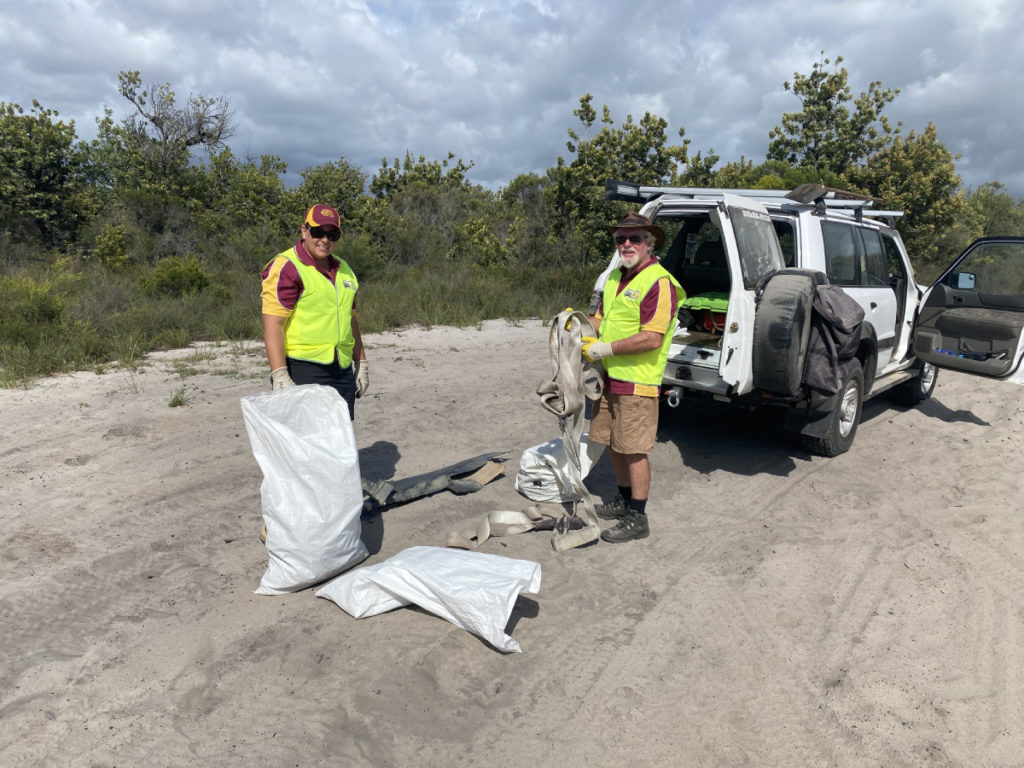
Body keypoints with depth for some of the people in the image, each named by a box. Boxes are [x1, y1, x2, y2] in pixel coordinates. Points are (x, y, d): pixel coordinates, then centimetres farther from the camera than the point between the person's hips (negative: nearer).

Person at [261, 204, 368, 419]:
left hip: (342, 371, 7)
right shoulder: (286, 267, -7)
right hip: (302, 371, -7)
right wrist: (280, 376, -22)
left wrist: (361, 364, 19)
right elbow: (272, 324, -15)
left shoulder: (343, 270, 17)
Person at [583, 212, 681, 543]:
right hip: (609, 376, 9)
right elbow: (601, 316, 23)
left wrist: (607, 348, -19)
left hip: (637, 381, -9)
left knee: (633, 450, -2)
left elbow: (652, 338, -22)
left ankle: (637, 519, 11)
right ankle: (624, 500, 35)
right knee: (612, 444, 17)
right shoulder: (616, 277, 14)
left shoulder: (659, 282, -15)